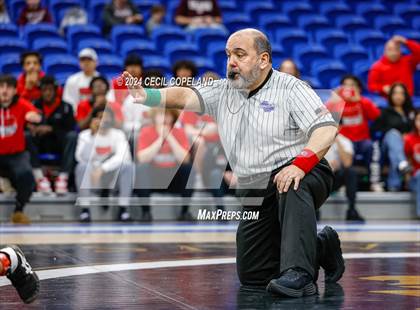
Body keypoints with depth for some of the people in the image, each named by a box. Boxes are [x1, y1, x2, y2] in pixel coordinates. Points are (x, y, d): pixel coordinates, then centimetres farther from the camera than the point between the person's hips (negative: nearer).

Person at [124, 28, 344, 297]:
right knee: (251, 275, 4)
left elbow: (327, 128, -18)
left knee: (293, 186, -42)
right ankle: (320, 249, 26)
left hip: (304, 176, -6)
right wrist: (148, 96, -26)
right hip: (255, 196, 6)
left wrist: (300, 164, -34)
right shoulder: (223, 92, 11)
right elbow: (186, 96, -5)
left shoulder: (290, 88, -6)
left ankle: (299, 274, -40)